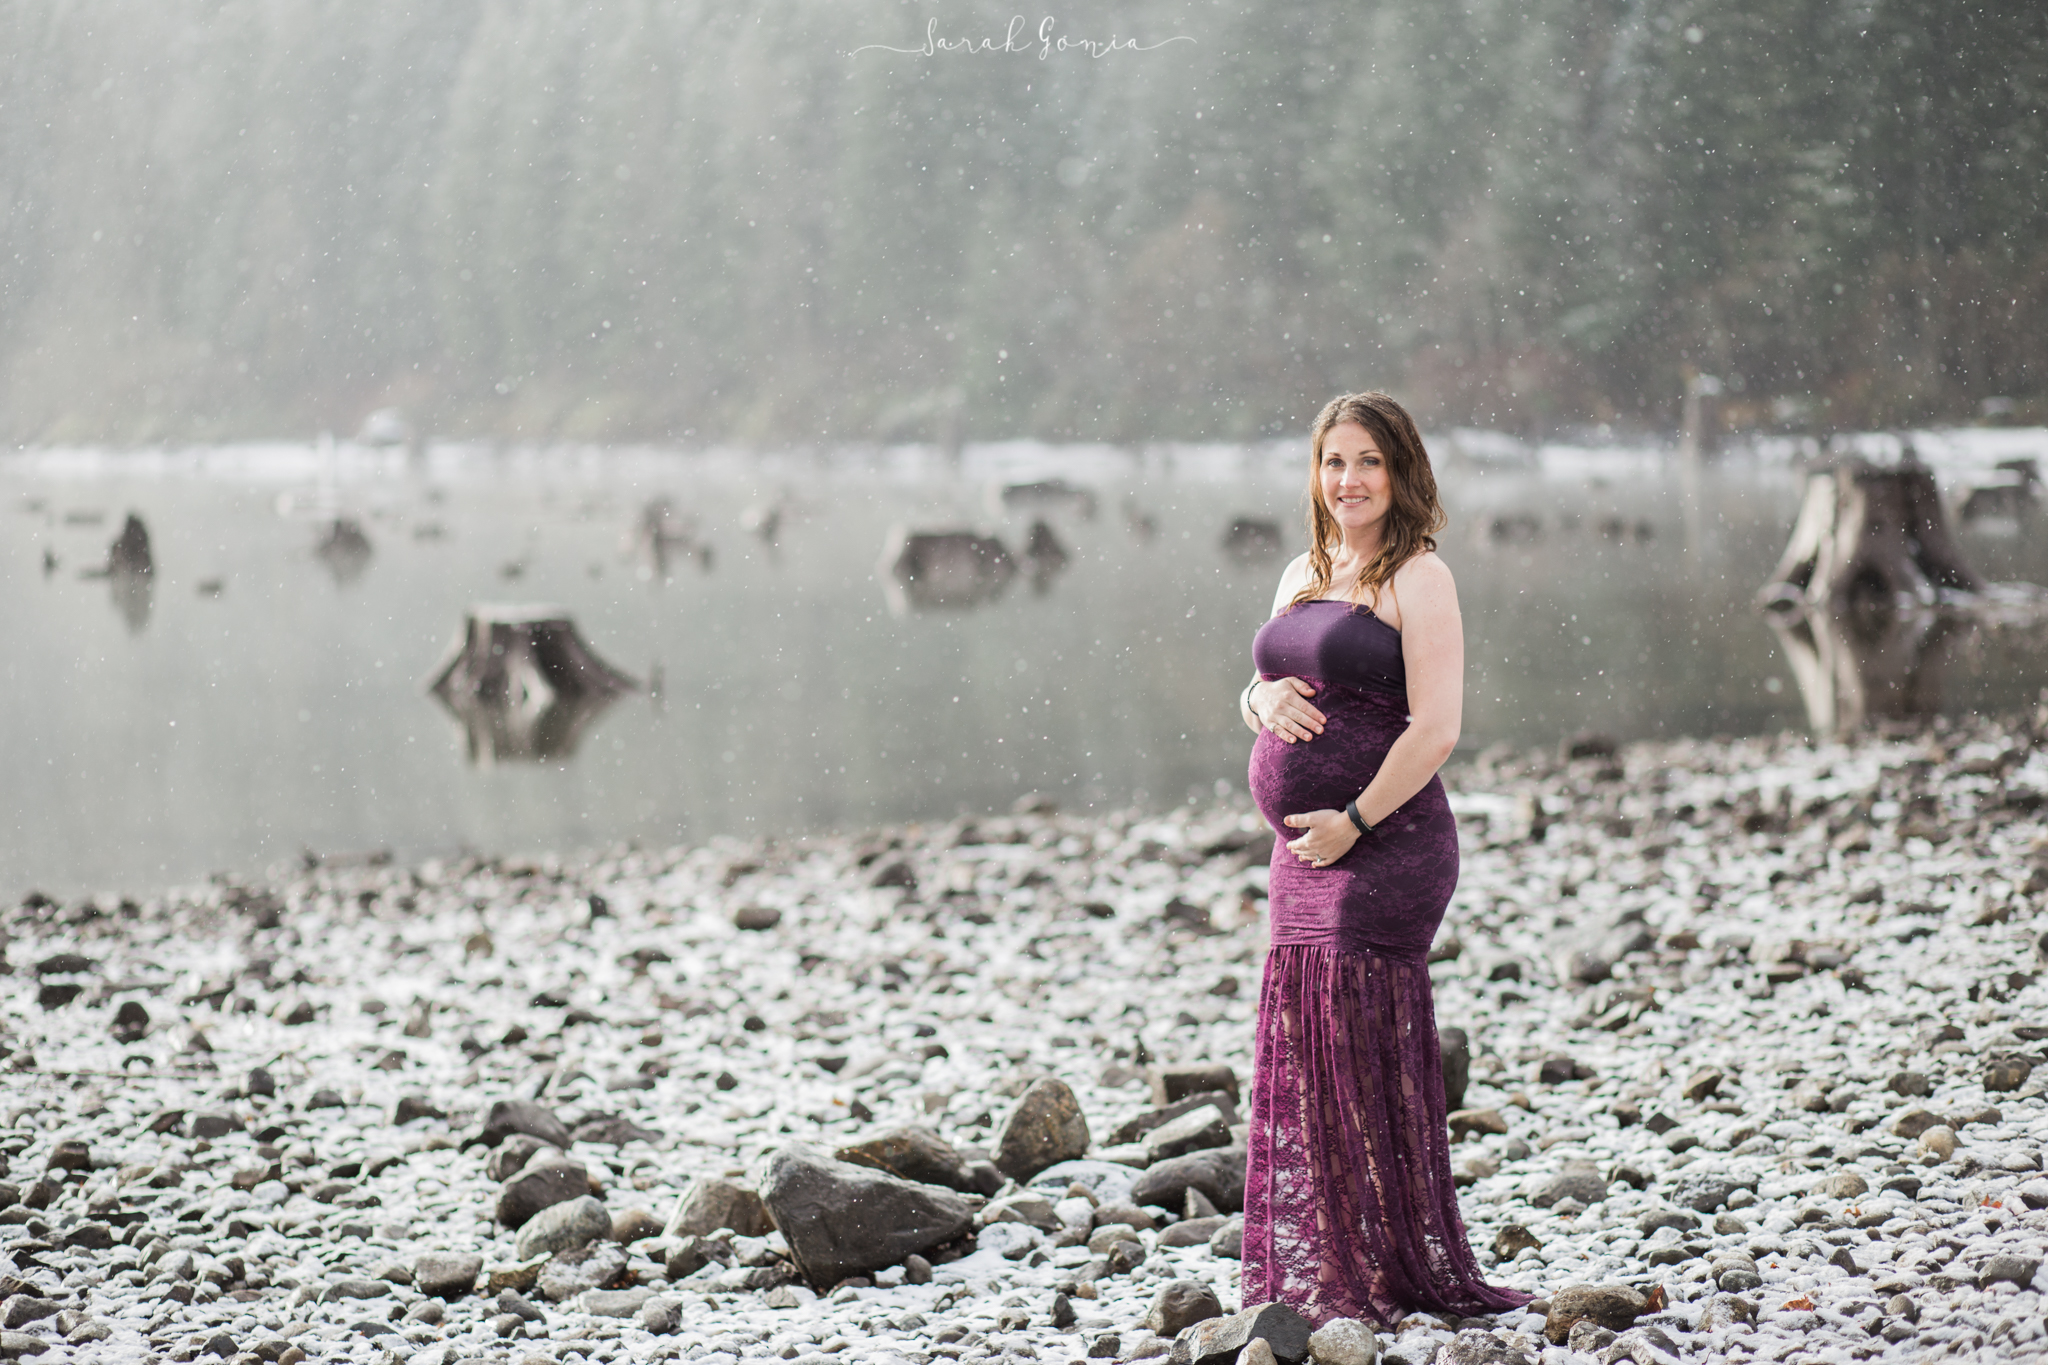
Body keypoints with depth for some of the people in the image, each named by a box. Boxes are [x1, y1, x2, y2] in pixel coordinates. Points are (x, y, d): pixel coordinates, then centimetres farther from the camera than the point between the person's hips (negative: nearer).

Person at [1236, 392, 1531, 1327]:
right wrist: (1263, 697, -2)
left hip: (1383, 851, -8)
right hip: (1303, 849, 8)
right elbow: (1260, 695, 22)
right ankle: (1310, 1276, 16)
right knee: (1299, 1056, 8)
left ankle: (1384, 1280, 3)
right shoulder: (1302, 575, 16)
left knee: (1362, 1055, -6)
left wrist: (1353, 820, -16)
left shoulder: (1419, 579, -7)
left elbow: (1435, 728, -14)